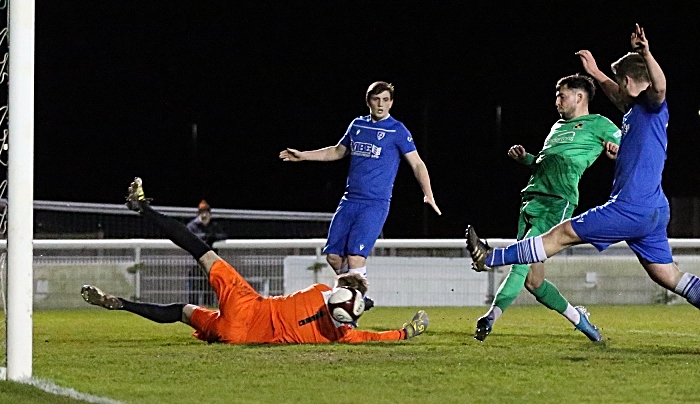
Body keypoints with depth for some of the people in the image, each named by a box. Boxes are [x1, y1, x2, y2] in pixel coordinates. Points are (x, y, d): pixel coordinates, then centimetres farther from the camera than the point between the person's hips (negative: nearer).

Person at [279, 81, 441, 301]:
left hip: (375, 204, -6)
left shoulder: (397, 131, -3)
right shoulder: (357, 125, 13)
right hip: (349, 200, 6)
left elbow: (417, 164, -5)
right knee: (333, 255, 2)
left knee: (355, 256, -19)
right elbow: (338, 151, 28)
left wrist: (428, 194, -18)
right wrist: (303, 156, 25)